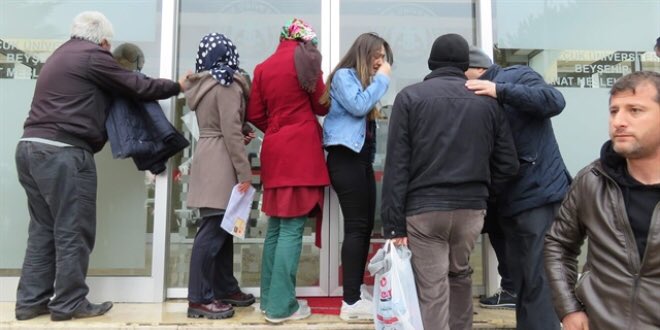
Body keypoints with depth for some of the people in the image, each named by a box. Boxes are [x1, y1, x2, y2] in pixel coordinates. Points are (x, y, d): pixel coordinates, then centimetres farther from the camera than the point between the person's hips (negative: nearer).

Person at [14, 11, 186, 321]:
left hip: (31, 146, 9)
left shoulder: (60, 55, 24)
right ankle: (69, 303, 7)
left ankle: (31, 301, 18)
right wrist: (177, 86, 10)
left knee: (44, 228, 13)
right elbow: (138, 87, -2)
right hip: (62, 152, -9)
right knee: (73, 230, -1)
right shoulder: (93, 55, -4)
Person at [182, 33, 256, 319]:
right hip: (220, 164, -9)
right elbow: (231, 132, -16)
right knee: (213, 231, -5)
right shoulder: (227, 84, -10)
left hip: (208, 160, 9)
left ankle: (225, 289, 22)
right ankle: (199, 299, 2)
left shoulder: (202, 84, 15)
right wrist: (244, 173, -14)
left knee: (222, 228, 13)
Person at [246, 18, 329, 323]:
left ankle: (269, 298, 20)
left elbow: (255, 114, 7)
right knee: (292, 228, -4)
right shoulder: (305, 61, -2)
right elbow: (321, 106, 3)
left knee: (275, 227, 12)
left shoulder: (262, 67, 11)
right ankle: (281, 305, 1)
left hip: (274, 152, 6)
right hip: (300, 151, -5)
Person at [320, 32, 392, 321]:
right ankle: (351, 302, -7)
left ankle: (356, 292, 16)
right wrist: (381, 80, -9)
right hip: (346, 158, -9)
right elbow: (358, 106, -18)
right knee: (356, 226, -11)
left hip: (362, 159, 9)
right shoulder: (344, 75, -3)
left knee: (365, 226, 8)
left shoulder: (365, 81, 21)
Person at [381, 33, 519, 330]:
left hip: (423, 209, -3)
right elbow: (508, 164, 5)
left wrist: (394, 223, -6)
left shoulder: (410, 96, -1)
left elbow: (397, 165, -8)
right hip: (471, 208, 4)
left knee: (431, 291, 2)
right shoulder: (487, 100, 7)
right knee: (460, 275, 25)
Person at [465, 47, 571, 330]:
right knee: (521, 281, 17)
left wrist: (500, 90, -22)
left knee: (539, 283, -4)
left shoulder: (515, 76, -4)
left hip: (539, 196, -7)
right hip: (510, 202, 8)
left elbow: (554, 101, -20)